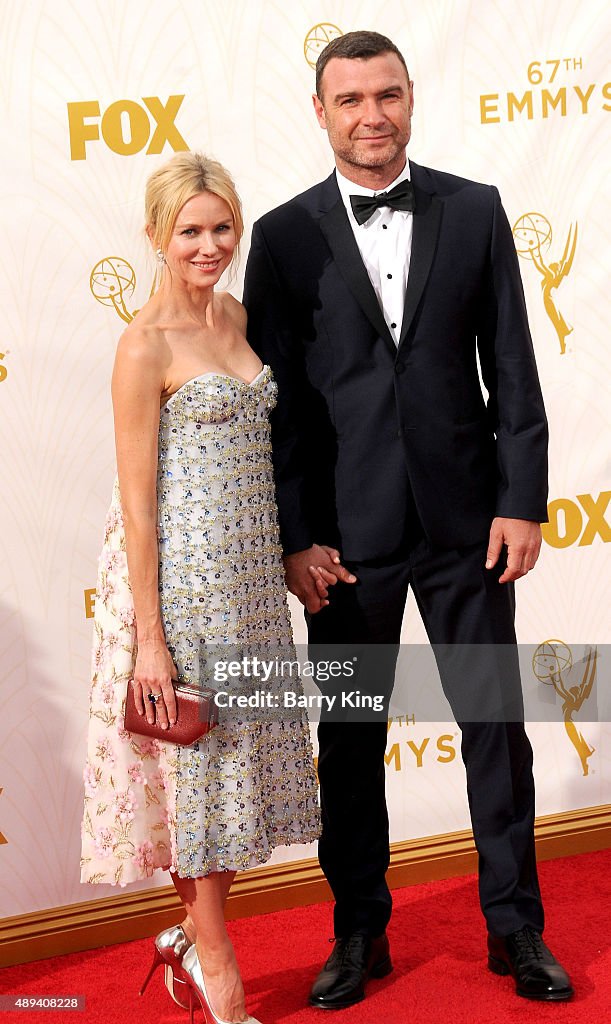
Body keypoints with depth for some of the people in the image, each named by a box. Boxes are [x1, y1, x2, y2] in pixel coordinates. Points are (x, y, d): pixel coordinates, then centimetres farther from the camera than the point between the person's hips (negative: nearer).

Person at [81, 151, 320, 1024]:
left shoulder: (237, 318, 9)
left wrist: (290, 557, 13)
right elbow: (137, 501, -14)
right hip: (180, 570, -7)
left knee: (236, 752, 13)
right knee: (199, 760, 2)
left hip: (247, 570, 7)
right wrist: (148, 639, -15)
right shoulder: (147, 344, -13)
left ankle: (193, 934, 30)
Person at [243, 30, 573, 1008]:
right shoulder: (285, 236, -1)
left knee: (496, 723, 8)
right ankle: (360, 934, 24)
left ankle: (515, 926, 23)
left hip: (465, 517, 1)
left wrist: (522, 500, -3)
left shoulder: (474, 211, 3)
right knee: (349, 740, 9)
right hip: (347, 528, -1)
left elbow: (512, 368, 3)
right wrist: (294, 538, -6)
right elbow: (274, 400, -1)